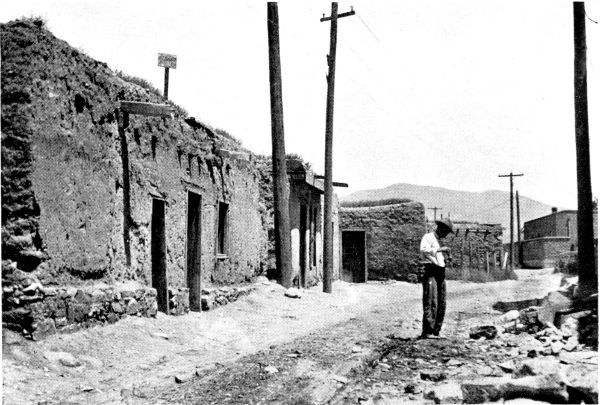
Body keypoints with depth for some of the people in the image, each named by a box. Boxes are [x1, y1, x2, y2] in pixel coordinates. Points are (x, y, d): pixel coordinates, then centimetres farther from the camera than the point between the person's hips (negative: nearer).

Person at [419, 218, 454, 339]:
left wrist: (445, 256, 15)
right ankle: (427, 332, -14)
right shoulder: (428, 237, -2)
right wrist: (440, 249, -22)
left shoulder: (438, 241, 26)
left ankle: (436, 332, 12)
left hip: (441, 274, 9)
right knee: (431, 303, -14)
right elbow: (424, 250, -23)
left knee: (441, 305, 7)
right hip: (431, 273, -9)